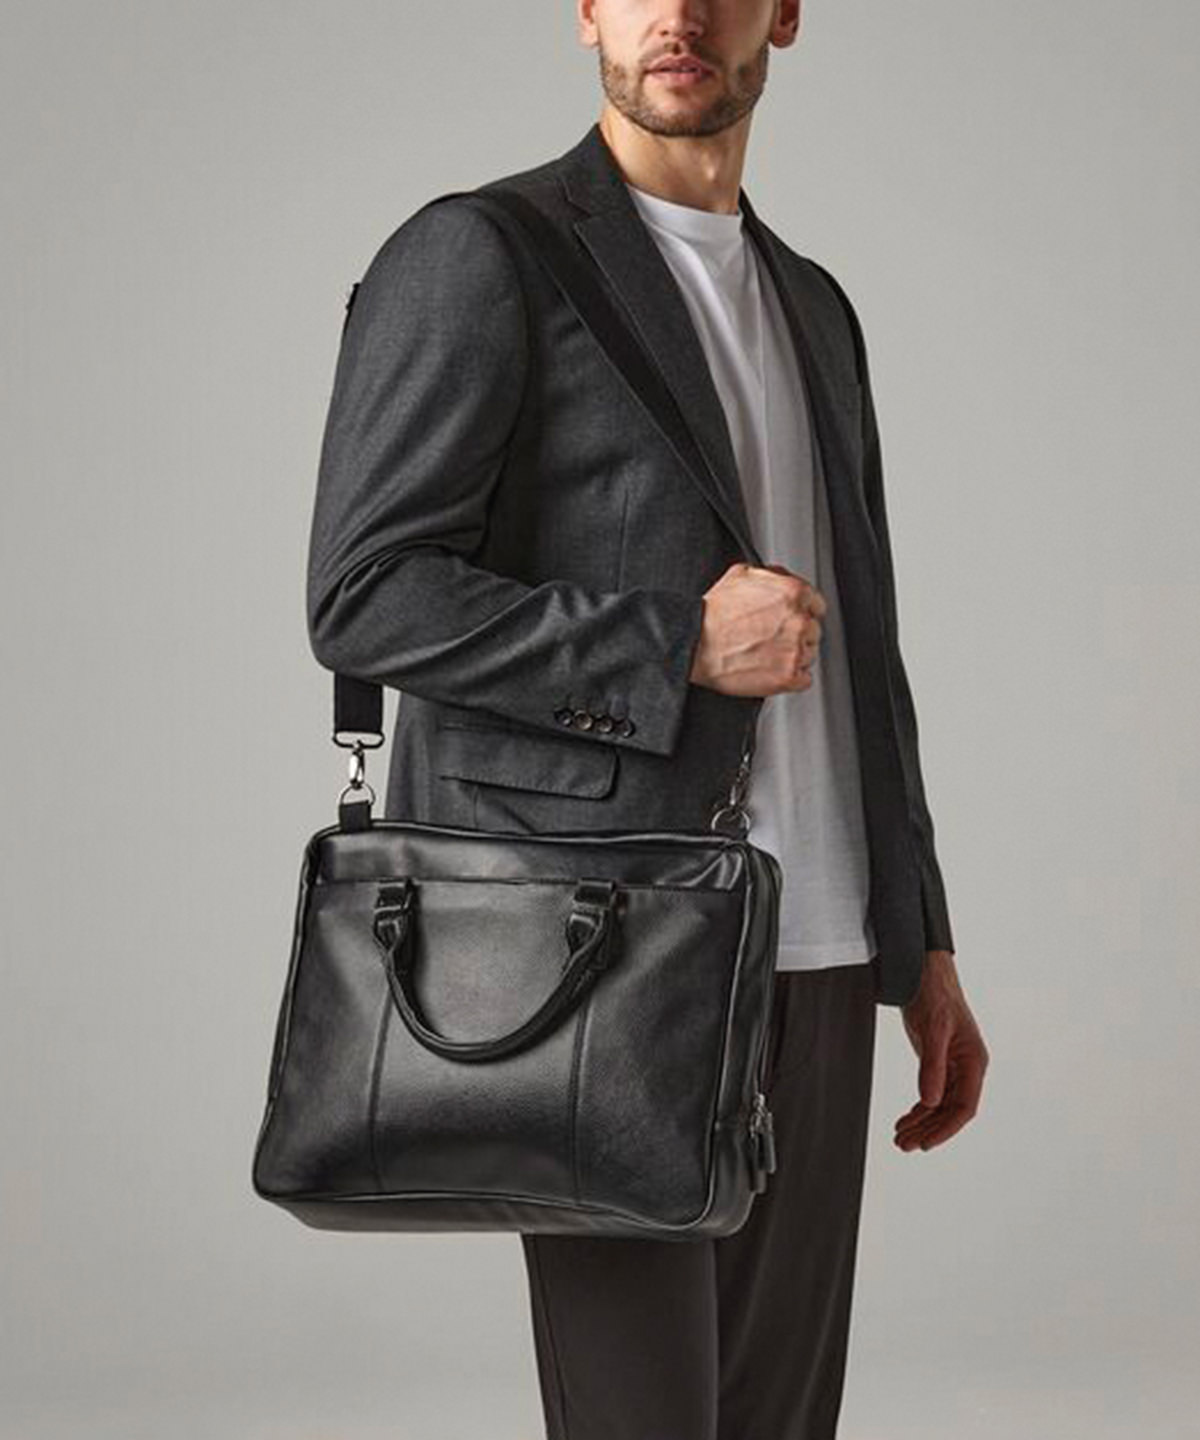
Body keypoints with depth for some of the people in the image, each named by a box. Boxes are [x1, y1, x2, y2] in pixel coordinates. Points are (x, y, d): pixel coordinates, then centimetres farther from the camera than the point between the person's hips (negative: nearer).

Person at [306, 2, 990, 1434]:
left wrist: (923, 949, 15)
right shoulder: (473, 257, -5)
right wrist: (677, 645, -17)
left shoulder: (811, 307, 18)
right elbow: (364, 599, -13)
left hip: (804, 959, 7)